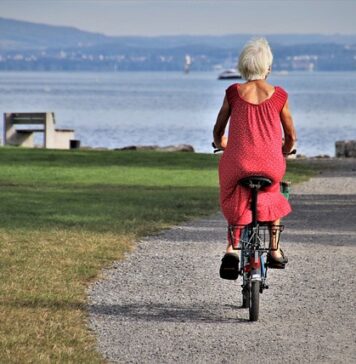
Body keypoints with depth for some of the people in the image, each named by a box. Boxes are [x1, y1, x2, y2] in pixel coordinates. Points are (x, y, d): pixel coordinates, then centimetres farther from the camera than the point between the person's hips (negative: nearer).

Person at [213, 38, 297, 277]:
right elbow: (291, 137, 9)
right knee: (273, 197, 32)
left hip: (238, 165, 0)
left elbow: (218, 132, 11)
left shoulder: (233, 93, 2)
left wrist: (221, 145, 34)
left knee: (235, 203, 27)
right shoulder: (279, 96, 1)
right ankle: (275, 251, 29)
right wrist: (283, 153, 31)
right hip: (271, 165, 0)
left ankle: (232, 248, 4)